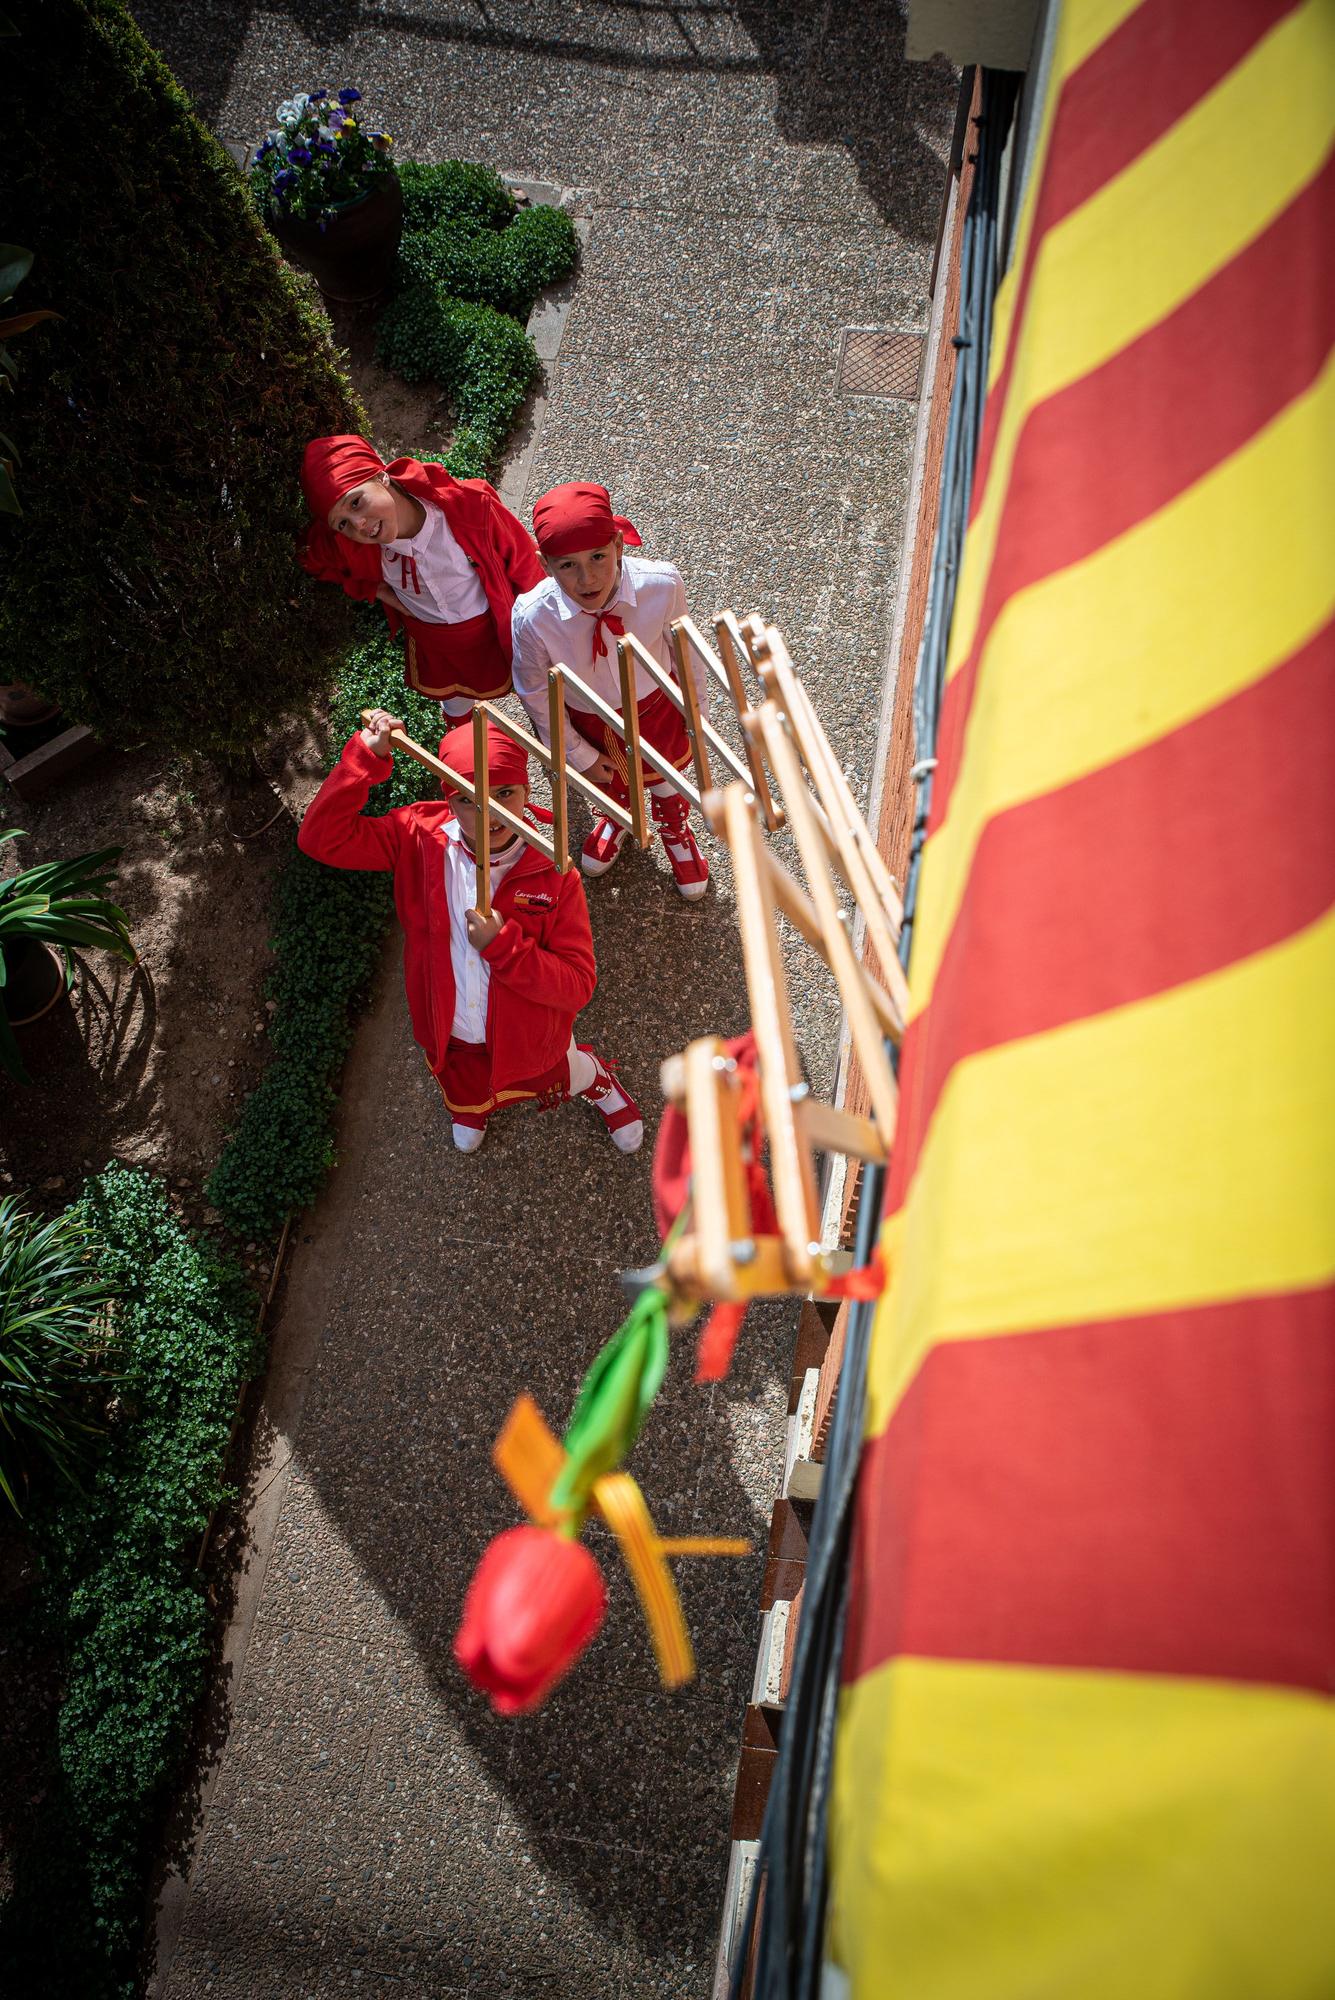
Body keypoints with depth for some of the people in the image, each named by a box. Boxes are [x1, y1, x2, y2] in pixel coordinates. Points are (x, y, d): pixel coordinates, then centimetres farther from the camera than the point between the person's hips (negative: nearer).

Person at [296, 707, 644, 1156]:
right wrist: (367, 757, -35)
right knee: (467, 1102, 35)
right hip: (452, 1044, 2)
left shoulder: (553, 874, -27)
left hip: (531, 1046, -2)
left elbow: (578, 987, -27)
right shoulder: (419, 840, -21)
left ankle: (597, 1080, 67)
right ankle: (473, 1101, 73)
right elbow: (322, 838, -27)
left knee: (569, 1077, 31)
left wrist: (502, 946, -39)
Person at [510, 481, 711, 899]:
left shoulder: (663, 585, -35)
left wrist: (697, 708, 3)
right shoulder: (532, 617, -34)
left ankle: (675, 831, 66)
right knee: (611, 785, 31)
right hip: (590, 722, 0)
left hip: (657, 707, 0)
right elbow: (535, 694, -15)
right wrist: (579, 755, -5)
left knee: (666, 778, 31)